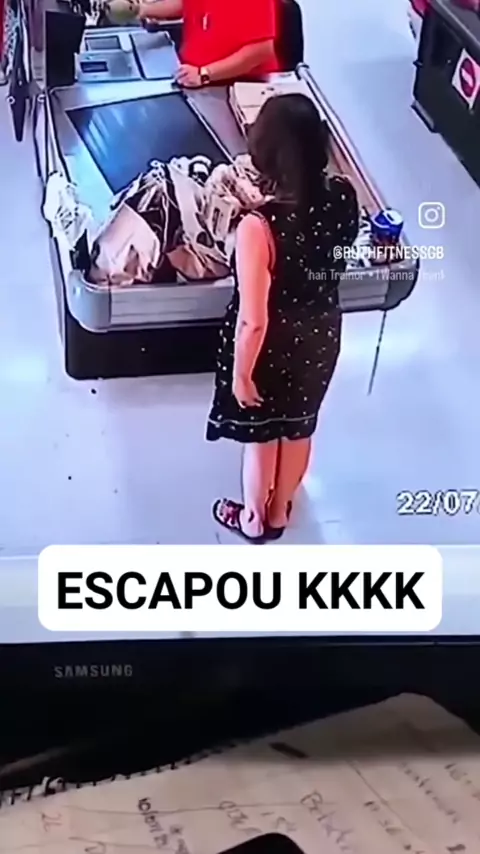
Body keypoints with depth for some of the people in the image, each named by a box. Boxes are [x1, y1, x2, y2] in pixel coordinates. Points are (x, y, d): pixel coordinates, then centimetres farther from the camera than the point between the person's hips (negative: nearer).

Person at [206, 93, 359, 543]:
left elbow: (253, 320, -28)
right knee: (299, 427, 28)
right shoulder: (344, 198, -18)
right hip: (320, 336, 5)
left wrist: (241, 373, -11)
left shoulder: (259, 227, -36)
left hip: (271, 347, -5)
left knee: (261, 436, 22)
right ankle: (280, 512, 52)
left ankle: (253, 519, 48)